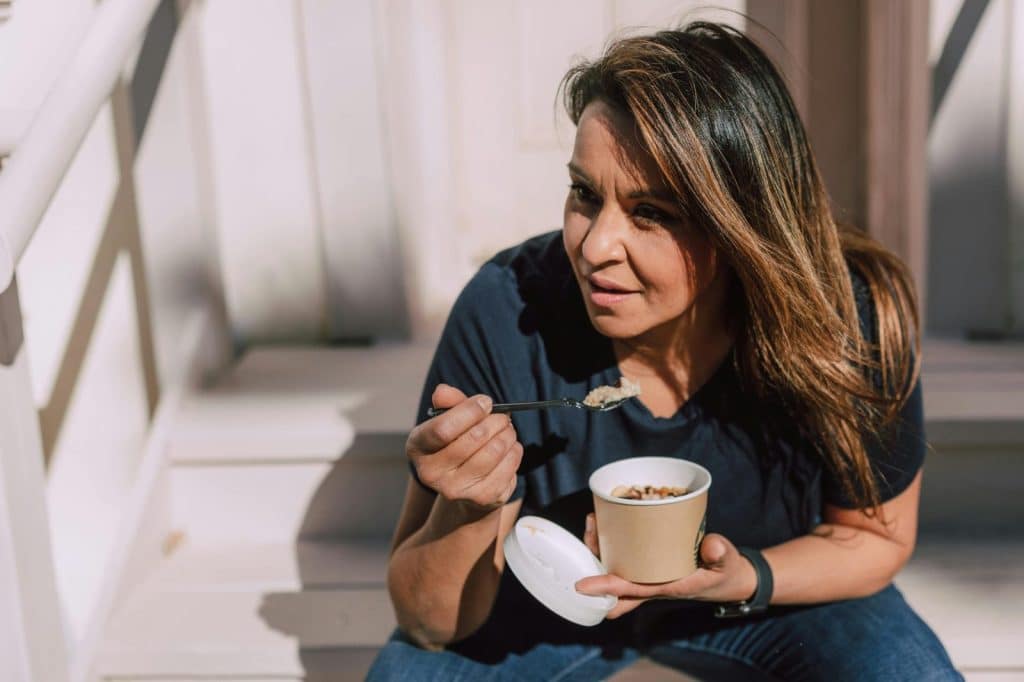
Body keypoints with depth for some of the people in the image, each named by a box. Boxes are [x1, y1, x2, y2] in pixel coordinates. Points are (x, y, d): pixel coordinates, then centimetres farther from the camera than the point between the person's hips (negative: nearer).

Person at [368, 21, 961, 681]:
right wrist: (468, 511, -43)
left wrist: (745, 579, -29)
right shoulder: (506, 316, -30)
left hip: (775, 590, 2)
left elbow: (877, 534, -8)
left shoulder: (851, 326, -28)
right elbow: (433, 624, -20)